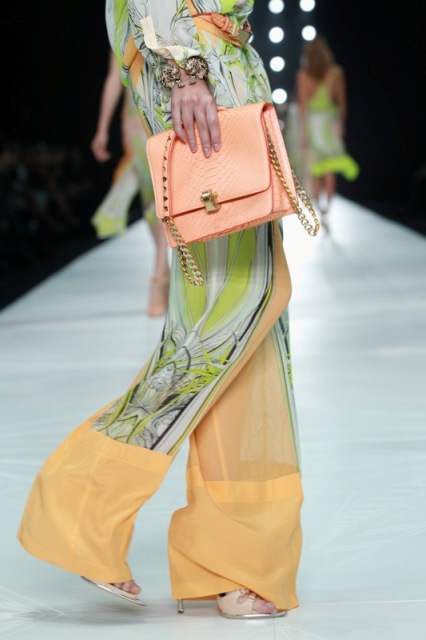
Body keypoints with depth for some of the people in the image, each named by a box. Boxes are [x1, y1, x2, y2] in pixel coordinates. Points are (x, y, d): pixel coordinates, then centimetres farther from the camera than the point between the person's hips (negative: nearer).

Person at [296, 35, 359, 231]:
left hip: (311, 121, 0)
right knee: (330, 171, -2)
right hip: (331, 120, 0)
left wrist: (304, 132, -5)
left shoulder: (303, 75, -4)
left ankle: (321, 213, 11)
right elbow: (342, 101, 5)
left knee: (315, 171, 10)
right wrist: (341, 124, 18)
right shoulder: (336, 73, -1)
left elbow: (303, 104, -6)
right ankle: (325, 210, -17)